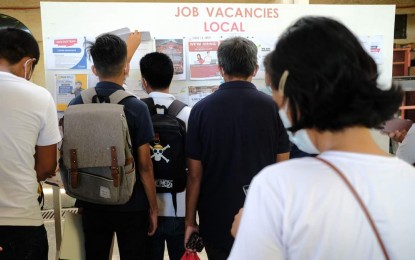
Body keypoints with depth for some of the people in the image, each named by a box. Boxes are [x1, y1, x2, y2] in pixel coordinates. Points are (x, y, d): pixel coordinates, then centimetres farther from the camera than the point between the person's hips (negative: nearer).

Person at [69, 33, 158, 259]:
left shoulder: (76, 105, -3)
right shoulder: (136, 108, -15)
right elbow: (144, 166, -13)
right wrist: (153, 207, -2)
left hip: (91, 203, 4)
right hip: (131, 206, -3)